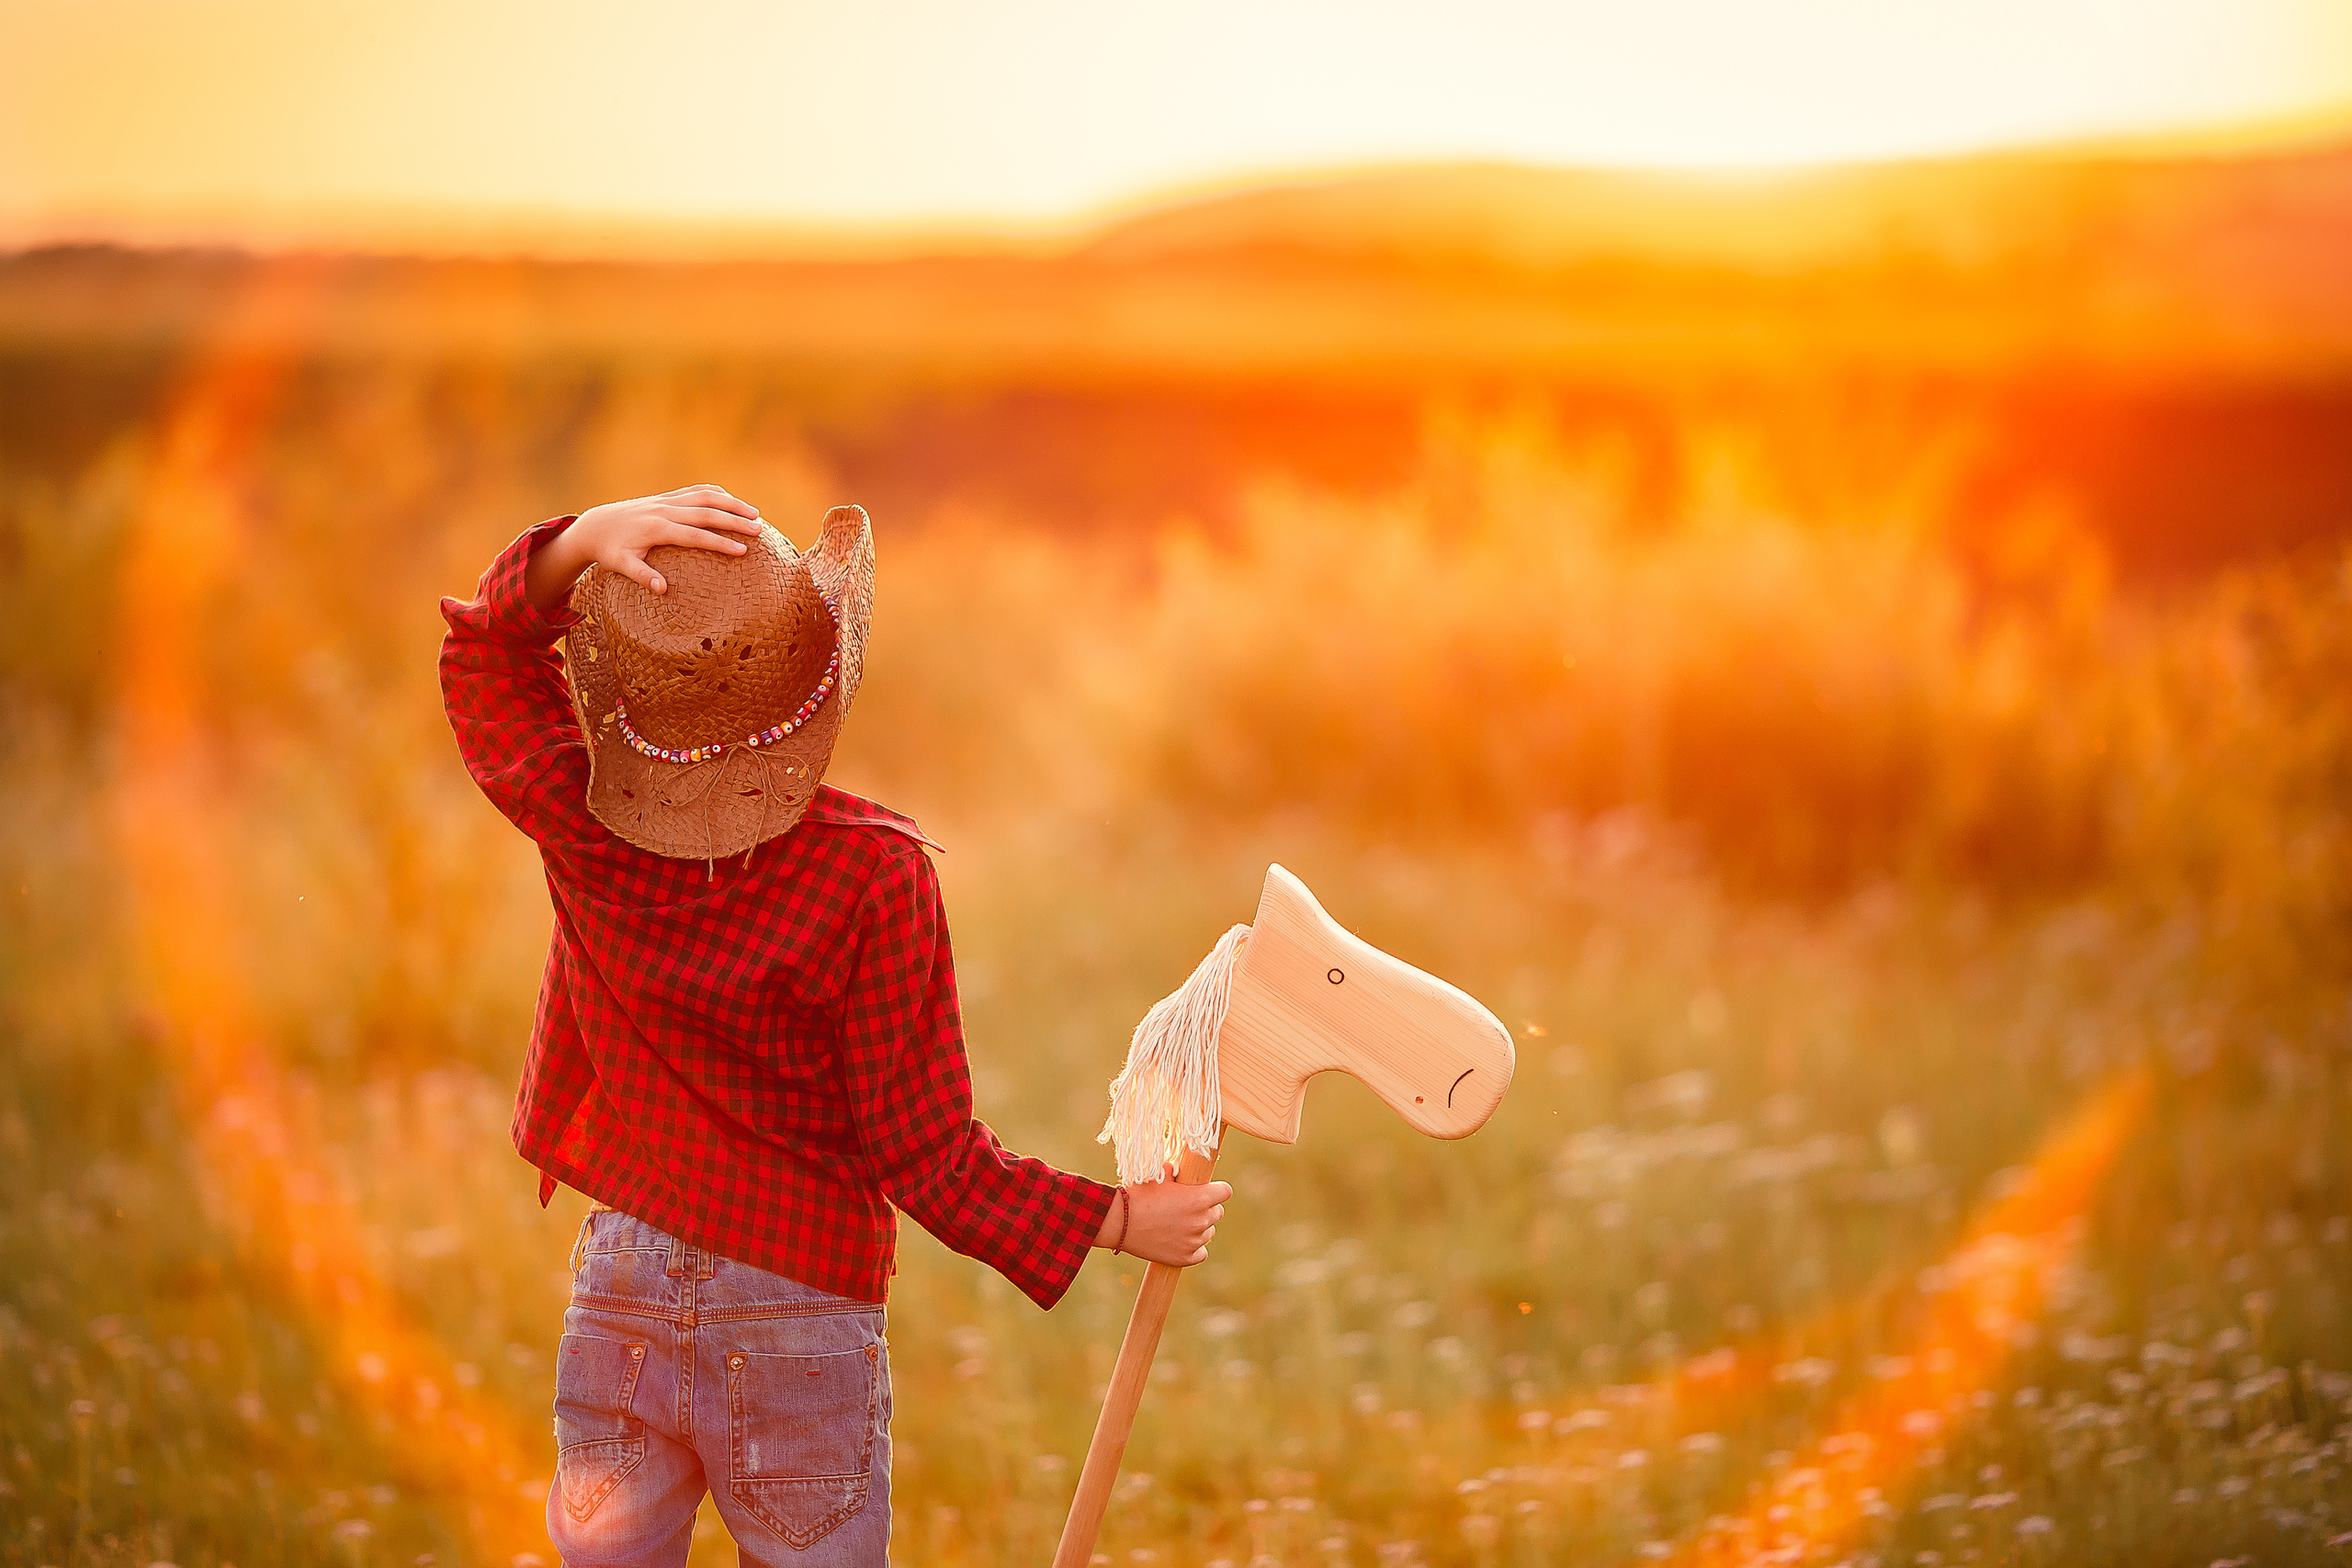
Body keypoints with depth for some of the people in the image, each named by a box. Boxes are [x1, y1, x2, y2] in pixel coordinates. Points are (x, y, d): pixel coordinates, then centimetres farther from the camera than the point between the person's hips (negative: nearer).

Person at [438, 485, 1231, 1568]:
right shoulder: (872, 878, -21)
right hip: (801, 1329, -3)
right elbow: (924, 1158, -15)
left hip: (617, 1303, 3)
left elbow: (485, 649, 7)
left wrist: (589, 538, -13)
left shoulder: (586, 829, -13)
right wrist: (1121, 1218, -4)